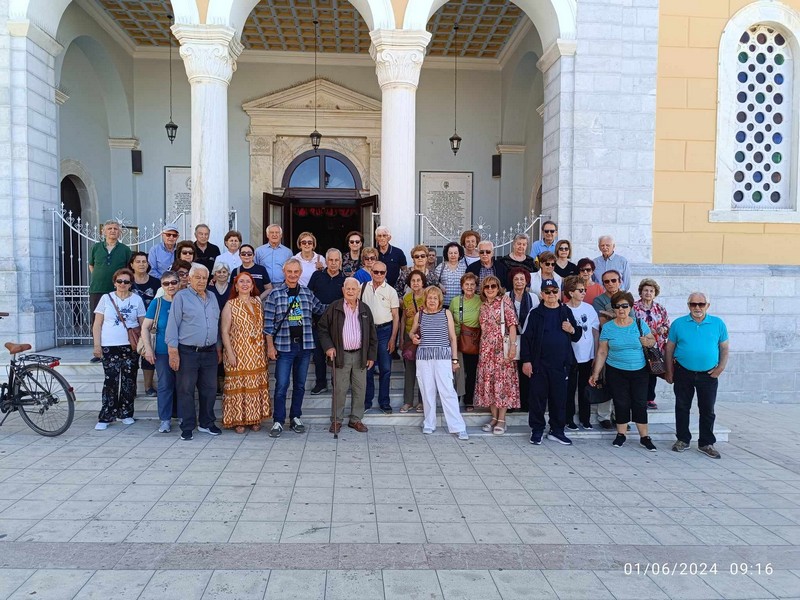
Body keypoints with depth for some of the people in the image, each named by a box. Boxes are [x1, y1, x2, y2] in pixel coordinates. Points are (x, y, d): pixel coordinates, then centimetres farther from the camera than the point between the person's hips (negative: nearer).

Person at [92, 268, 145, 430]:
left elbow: (143, 324, 9)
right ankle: (105, 417, 3)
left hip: (130, 346, 1)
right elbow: (97, 324, 6)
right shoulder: (106, 298, 5)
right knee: (110, 381, -4)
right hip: (109, 347, -1)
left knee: (129, 381, 5)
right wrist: (97, 345, -1)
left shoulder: (137, 299, 6)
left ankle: (126, 414, 18)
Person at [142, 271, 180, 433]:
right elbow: (145, 327, 1)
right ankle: (165, 420, 11)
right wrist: (148, 349, -6)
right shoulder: (157, 303, -2)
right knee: (165, 385, 3)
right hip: (163, 352, -1)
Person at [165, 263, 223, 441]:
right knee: (186, 391, 2)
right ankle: (187, 427, 11)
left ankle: (207, 423, 25)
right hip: (188, 352, -5)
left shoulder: (212, 297, 13)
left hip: (210, 352, 5)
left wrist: (218, 348, 18)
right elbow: (173, 325, -8)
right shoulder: (181, 297, -4)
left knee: (209, 390, 11)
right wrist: (173, 351, -13)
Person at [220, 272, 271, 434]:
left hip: (257, 355, 4)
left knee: (257, 385, 8)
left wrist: (266, 348, 6)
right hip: (238, 355, -4)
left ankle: (255, 418, 19)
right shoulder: (230, 305, -3)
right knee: (238, 385, 0)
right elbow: (224, 331, -6)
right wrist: (230, 353, -13)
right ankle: (237, 420, 10)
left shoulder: (258, 303, 9)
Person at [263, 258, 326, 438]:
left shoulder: (307, 293, 7)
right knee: (281, 385, -1)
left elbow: (321, 310, 18)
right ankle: (278, 421, 9)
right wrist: (270, 346, -7)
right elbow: (268, 323, -4)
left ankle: (295, 418, 24)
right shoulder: (275, 294, -3)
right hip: (284, 346, -3)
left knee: (300, 385, 12)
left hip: (304, 345, 4)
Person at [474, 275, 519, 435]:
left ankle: (502, 420, 3)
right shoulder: (483, 305, 12)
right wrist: (481, 348, 8)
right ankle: (494, 417, 15)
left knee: (502, 380, -3)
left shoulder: (505, 300, -2)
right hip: (486, 348, 5)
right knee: (487, 381, 4)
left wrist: (513, 345, -16)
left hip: (502, 347, -5)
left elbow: (512, 324, -9)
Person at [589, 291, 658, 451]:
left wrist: (648, 342, -12)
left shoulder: (640, 324, 1)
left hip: (639, 371, 1)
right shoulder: (608, 327, -1)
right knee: (621, 403, 4)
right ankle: (621, 434, 19)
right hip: (616, 372, 0)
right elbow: (602, 352, 1)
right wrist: (595, 374, 0)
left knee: (640, 403, 2)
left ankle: (644, 436, 13)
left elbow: (652, 340, 12)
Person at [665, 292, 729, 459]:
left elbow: (724, 348, 6)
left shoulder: (718, 324, 1)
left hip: (708, 375, 0)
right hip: (683, 373, 0)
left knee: (707, 410, 6)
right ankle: (682, 439, 23)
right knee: (682, 407, 9)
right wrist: (669, 371, 2)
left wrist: (721, 367, -6)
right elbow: (670, 348, 3)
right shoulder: (678, 324, -1)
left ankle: (706, 443, 18)